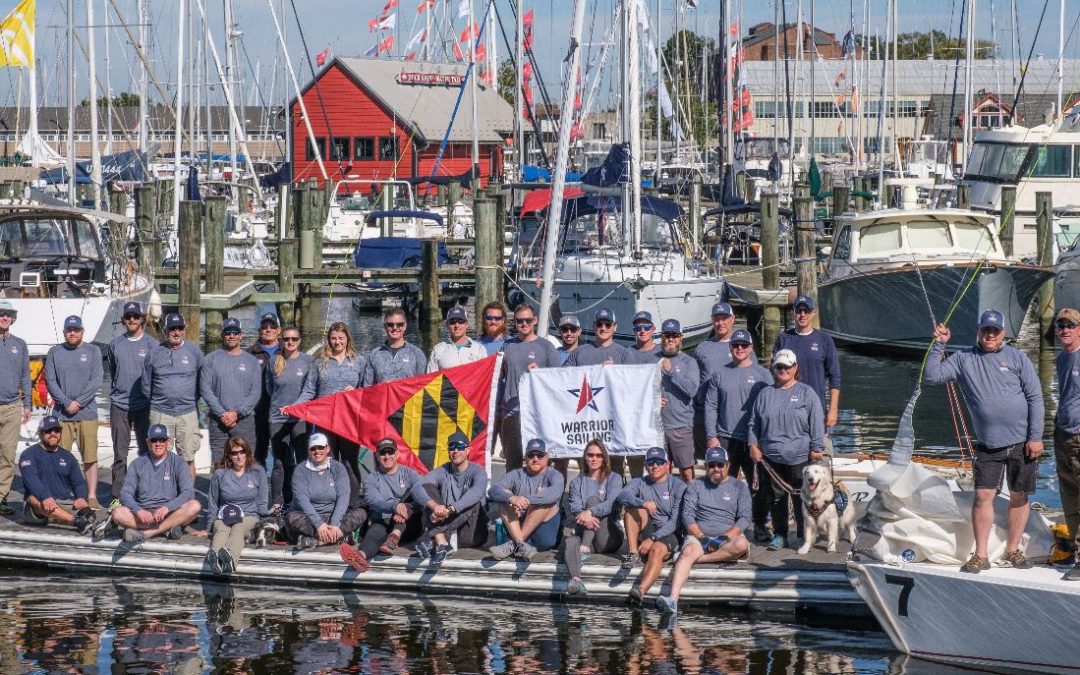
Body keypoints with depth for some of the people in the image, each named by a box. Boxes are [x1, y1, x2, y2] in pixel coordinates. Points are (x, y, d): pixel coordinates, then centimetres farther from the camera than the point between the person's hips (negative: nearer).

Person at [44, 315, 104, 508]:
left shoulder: (93, 351, 6)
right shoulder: (55, 353, 10)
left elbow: (96, 381, -2)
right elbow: (50, 381, 3)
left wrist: (78, 402, -10)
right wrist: (66, 403, -9)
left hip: (87, 413, -1)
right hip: (61, 413, 1)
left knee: (90, 456, -3)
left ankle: (92, 497, 0)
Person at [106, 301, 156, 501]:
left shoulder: (151, 344, 2)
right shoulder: (115, 344, 9)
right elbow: (111, 376, 17)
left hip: (144, 404, -2)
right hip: (119, 406, 2)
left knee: (146, 451, 3)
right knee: (120, 454, 2)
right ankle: (117, 496, 5)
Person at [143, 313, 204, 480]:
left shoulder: (194, 352, 5)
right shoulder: (154, 353, 6)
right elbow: (146, 385, 12)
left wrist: (192, 401, 5)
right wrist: (157, 402, 10)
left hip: (188, 413, 0)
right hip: (160, 414, 1)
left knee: (188, 459, -1)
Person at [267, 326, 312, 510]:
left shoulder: (308, 360, 0)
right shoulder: (274, 362, 6)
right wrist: (280, 403, 10)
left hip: (301, 417, -2)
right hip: (278, 417, 2)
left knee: (302, 460, -3)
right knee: (280, 463, 3)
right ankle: (277, 502, 7)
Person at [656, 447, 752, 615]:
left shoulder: (739, 487, 12)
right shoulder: (696, 485, 15)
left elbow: (744, 518, 2)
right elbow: (687, 514, 4)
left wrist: (724, 538, -13)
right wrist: (702, 538, -12)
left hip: (729, 535, 0)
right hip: (699, 534, 0)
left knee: (741, 545, -35)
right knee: (688, 552, -32)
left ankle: (698, 559, -29)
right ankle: (673, 599, -51)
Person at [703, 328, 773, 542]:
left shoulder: (762, 374, 5)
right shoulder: (720, 375, 10)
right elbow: (710, 407, 8)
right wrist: (711, 436, -1)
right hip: (725, 439, 1)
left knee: (759, 484, -1)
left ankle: (760, 526, 8)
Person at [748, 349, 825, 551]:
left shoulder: (806, 393, 1)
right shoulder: (765, 394, 11)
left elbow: (816, 424, -2)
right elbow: (753, 424, 15)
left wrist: (816, 449, -7)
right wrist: (753, 445, 4)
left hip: (799, 458, -3)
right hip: (770, 458, 3)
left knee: (801, 498, 0)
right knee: (775, 497, 8)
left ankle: (803, 535, 10)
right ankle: (779, 534, 19)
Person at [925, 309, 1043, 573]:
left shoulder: (1017, 358, -1)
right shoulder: (964, 359, 3)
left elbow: (1035, 398, -2)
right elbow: (933, 376, -3)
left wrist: (1035, 438, -7)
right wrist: (939, 345, -10)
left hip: (1022, 443, 0)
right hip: (987, 447, 0)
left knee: (1019, 497, 7)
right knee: (983, 496, -6)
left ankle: (1012, 551, 20)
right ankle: (980, 556, 0)